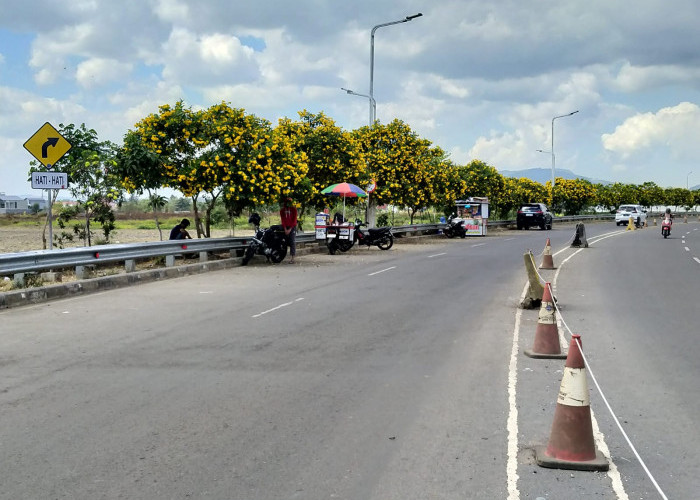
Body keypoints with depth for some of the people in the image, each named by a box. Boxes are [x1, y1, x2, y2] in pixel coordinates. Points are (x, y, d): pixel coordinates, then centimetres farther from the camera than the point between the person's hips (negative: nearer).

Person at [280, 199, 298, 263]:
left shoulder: (293, 209, -1)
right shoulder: (282, 210, 7)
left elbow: (294, 220, -4)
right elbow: (283, 220, 4)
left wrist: (290, 229, -11)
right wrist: (285, 229, -8)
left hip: (292, 227, -3)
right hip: (285, 227, 3)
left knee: (292, 242, -11)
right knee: (286, 242, -1)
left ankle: (292, 258, -16)